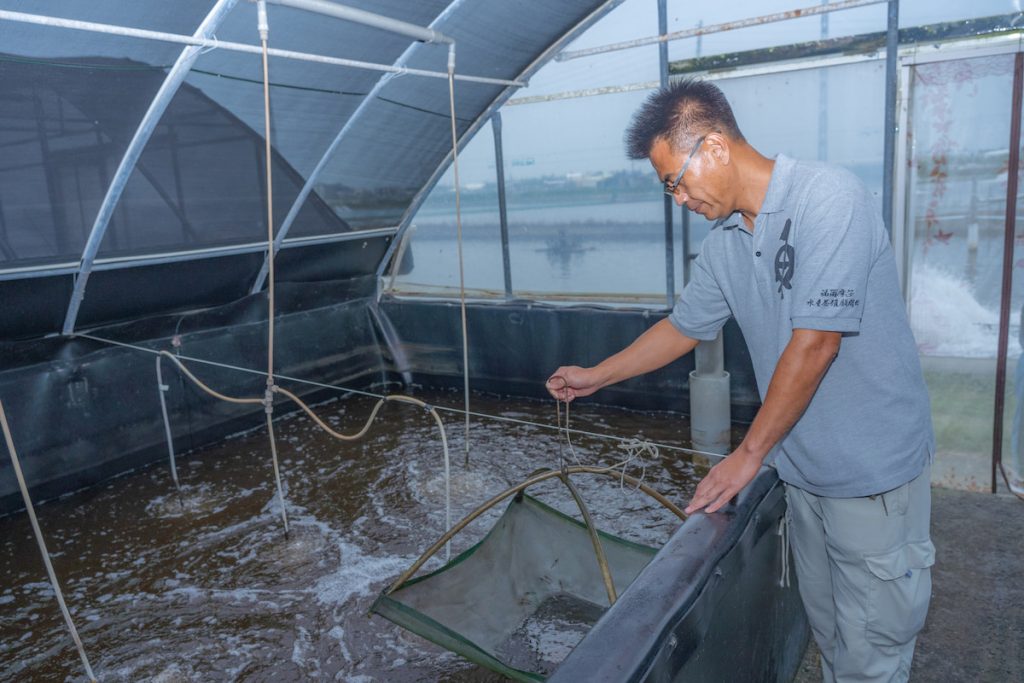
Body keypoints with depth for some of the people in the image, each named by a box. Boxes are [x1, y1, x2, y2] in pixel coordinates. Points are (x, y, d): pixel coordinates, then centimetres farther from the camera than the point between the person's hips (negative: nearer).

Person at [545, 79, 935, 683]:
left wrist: (749, 454, -16)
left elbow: (815, 342, -24)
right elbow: (683, 328, 17)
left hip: (874, 473, -6)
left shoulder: (828, 197, -19)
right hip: (805, 470, 6)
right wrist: (596, 376, 22)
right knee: (828, 632, 20)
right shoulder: (725, 244, 3)